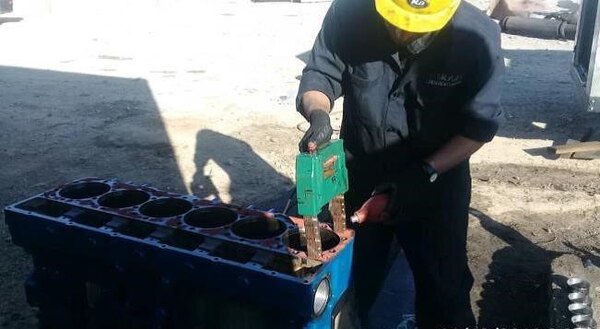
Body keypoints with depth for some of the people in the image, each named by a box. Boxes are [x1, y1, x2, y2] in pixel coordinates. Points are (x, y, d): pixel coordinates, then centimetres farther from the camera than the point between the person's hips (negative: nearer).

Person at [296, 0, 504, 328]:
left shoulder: (476, 37, -22)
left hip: (437, 182, -1)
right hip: (361, 175, 2)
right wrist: (318, 115, -33)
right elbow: (317, 76, -11)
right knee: (349, 278, 19)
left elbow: (480, 123, -14)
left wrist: (425, 173, -22)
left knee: (443, 286, 15)